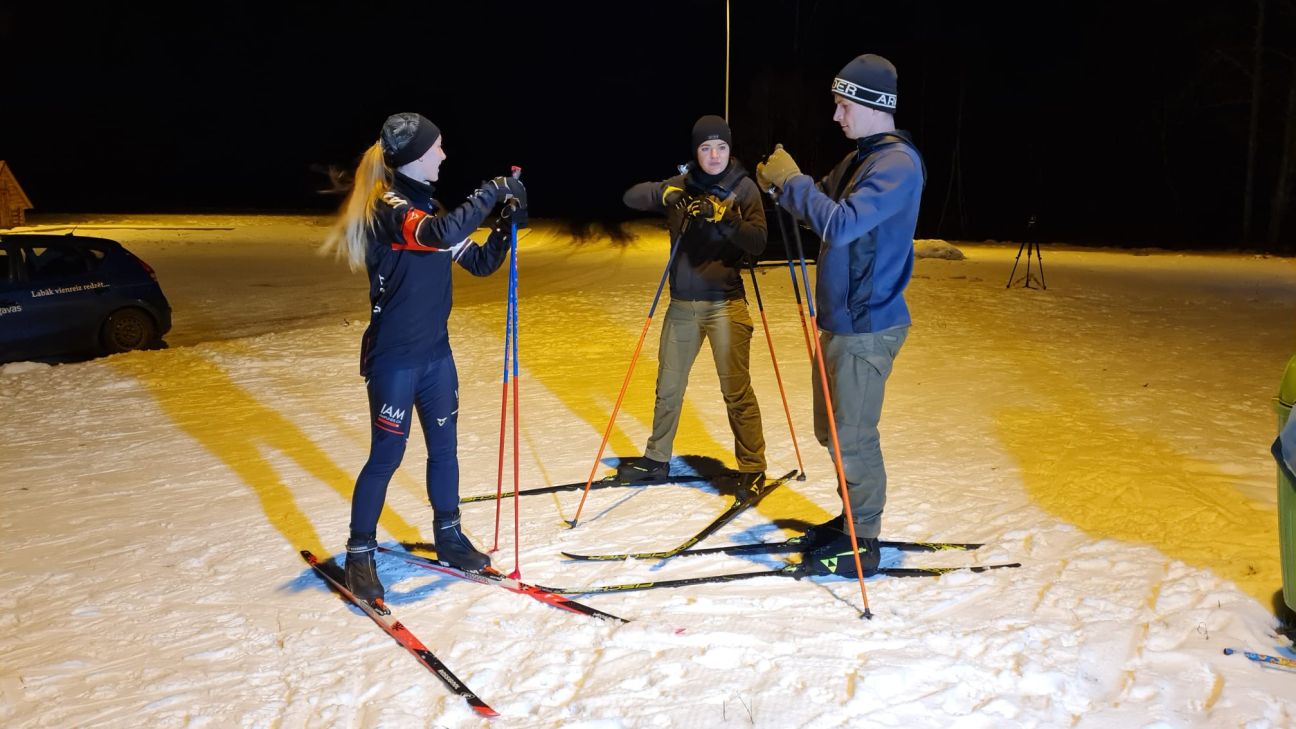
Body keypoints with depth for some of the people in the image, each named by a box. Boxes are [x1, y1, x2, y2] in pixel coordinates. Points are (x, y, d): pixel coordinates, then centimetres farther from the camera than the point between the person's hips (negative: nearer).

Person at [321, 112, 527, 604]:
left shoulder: (427, 207, 10)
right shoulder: (387, 207, -16)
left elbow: (479, 263, 12)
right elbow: (443, 232, -36)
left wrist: (506, 224, -3)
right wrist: (492, 193, -26)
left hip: (435, 352, 8)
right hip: (394, 358, -8)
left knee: (444, 447, 14)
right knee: (387, 455, 1)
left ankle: (448, 536, 30)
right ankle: (360, 554, 16)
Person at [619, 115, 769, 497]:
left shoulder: (744, 188, -3)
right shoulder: (681, 186, 6)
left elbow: (758, 243, -13)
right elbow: (631, 197, -1)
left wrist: (726, 218, -28)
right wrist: (663, 194, -18)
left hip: (725, 303, -4)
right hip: (682, 303, 4)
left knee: (736, 390, -7)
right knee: (668, 386, 13)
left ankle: (752, 468, 5)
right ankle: (657, 458, 29)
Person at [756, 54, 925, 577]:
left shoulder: (898, 162, -16)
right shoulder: (858, 159, 14)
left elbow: (841, 224, -27)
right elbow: (823, 215, 20)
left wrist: (792, 181, -17)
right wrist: (782, 185, 3)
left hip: (866, 326, -10)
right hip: (837, 319, 10)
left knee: (853, 436, -3)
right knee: (831, 430, 18)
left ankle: (861, 543, 10)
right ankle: (853, 519, 33)